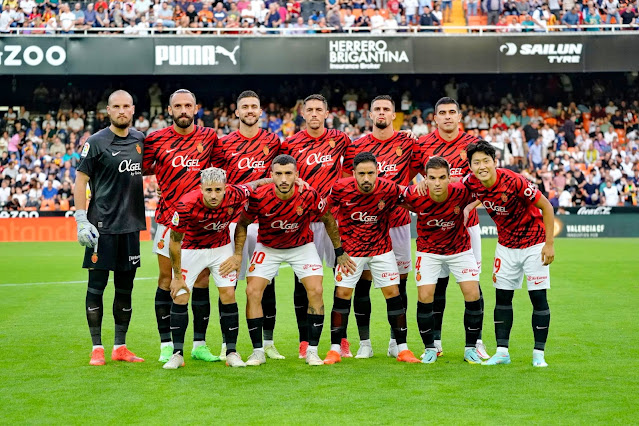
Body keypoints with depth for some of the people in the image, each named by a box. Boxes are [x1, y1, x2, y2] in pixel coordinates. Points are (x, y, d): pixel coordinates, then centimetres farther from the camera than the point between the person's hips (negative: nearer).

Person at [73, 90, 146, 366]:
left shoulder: (140, 140, 9)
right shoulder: (96, 142, -6)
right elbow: (80, 181, -5)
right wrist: (81, 221, -13)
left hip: (131, 225, 5)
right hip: (102, 226, -5)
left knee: (125, 287, 9)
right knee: (97, 285, -1)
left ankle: (120, 347, 17)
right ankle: (97, 348, 7)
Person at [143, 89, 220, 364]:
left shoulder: (209, 137, 5)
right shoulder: (156, 140, 0)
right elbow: (143, 168, 8)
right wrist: (167, 173, -6)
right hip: (168, 218, -1)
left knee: (202, 281, 4)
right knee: (166, 280, 1)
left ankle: (200, 345, 12)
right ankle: (166, 346, 7)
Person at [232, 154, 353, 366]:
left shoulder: (309, 196, -25)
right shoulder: (259, 197, -26)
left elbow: (328, 220, -6)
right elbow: (242, 223, -7)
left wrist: (339, 251, -1)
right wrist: (237, 254, -16)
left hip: (302, 246, 0)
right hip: (267, 248, 0)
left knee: (315, 291, -14)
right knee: (253, 291, -13)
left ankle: (312, 350, -3)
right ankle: (258, 351, -2)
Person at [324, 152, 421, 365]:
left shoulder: (389, 189, -19)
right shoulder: (342, 188, -19)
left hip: (381, 247, 1)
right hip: (350, 248, 0)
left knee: (393, 292, -2)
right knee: (342, 294, -4)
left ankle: (402, 349, 7)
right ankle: (335, 349, 6)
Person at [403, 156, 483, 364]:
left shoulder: (461, 192, -26)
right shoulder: (415, 195, -26)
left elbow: (476, 197, -1)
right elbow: (402, 201, -1)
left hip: (460, 249, 1)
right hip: (428, 250, 0)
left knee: (473, 295, -7)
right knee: (425, 297, -9)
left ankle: (471, 349, 10)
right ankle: (430, 348, 11)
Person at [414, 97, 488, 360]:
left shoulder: (472, 144, 2)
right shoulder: (423, 145, 4)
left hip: (466, 222, 0)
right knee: (436, 282, 4)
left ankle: (476, 341, 9)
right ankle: (434, 342, 13)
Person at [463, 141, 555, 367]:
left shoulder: (514, 181, -28)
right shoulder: (471, 183, -14)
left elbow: (546, 206, -19)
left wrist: (549, 243, -19)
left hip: (534, 242, -5)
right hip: (506, 245, 5)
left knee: (538, 297, -5)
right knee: (502, 297, 5)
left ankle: (539, 354, 3)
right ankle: (502, 351, 13)